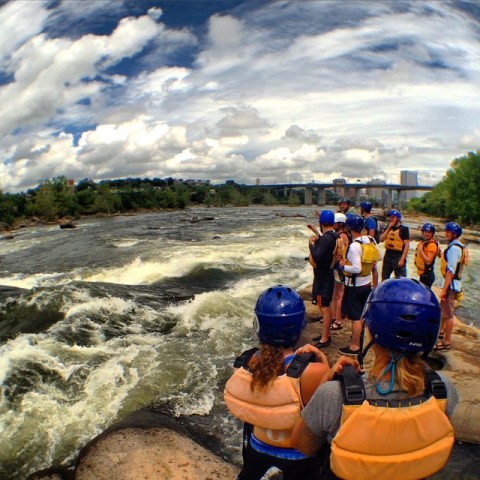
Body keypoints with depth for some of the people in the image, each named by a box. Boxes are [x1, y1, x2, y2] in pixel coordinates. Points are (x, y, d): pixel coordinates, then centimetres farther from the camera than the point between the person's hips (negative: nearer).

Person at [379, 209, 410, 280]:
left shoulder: (403, 229, -7)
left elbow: (407, 245, -11)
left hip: (398, 256, -6)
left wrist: (402, 259, -17)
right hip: (388, 255, 6)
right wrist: (388, 228, -8)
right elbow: (381, 239, -2)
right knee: (384, 279, 17)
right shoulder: (388, 228, 10)